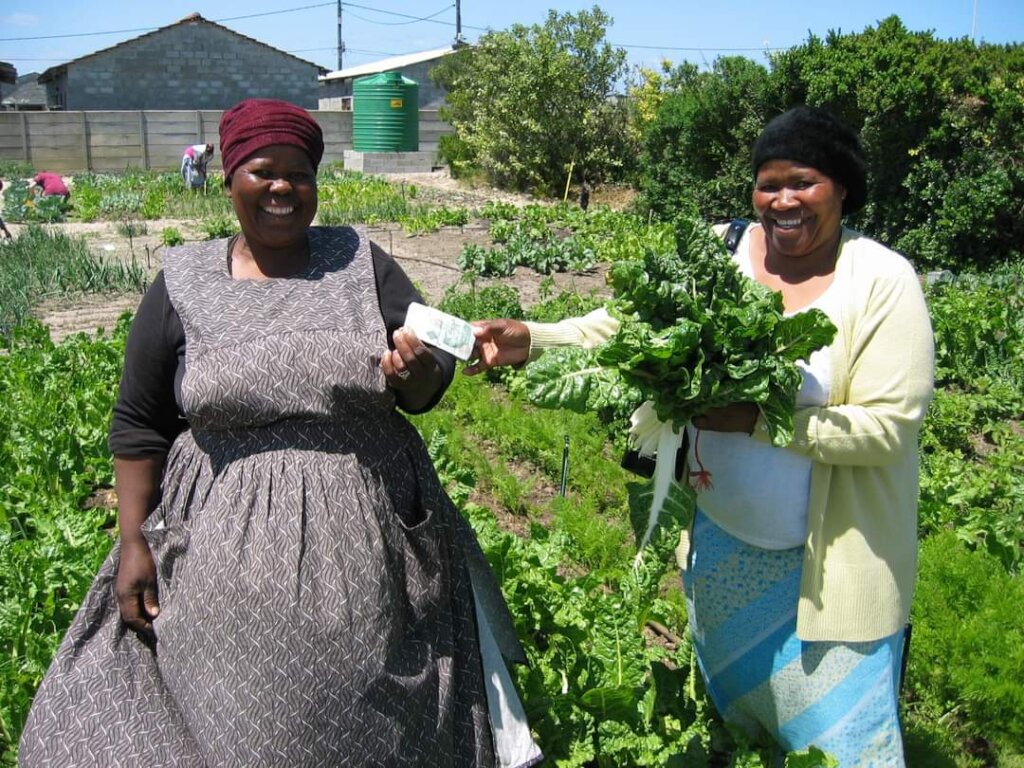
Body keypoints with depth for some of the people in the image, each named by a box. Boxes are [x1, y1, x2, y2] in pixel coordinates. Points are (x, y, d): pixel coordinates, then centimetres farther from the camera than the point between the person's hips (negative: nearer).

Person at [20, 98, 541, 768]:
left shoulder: (362, 262, 2)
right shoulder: (183, 284, 1)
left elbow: (429, 388, 3)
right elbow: (140, 424, 5)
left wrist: (416, 372, -19)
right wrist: (133, 539, 1)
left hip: (367, 540, 1)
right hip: (230, 548, 0)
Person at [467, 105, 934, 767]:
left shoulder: (884, 280, -15)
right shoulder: (721, 251, -5)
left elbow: (890, 425, -20)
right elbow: (631, 323, -6)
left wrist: (759, 420, -28)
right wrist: (532, 340, -20)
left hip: (829, 559, -4)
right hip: (721, 538, 4)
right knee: (728, 710, 26)